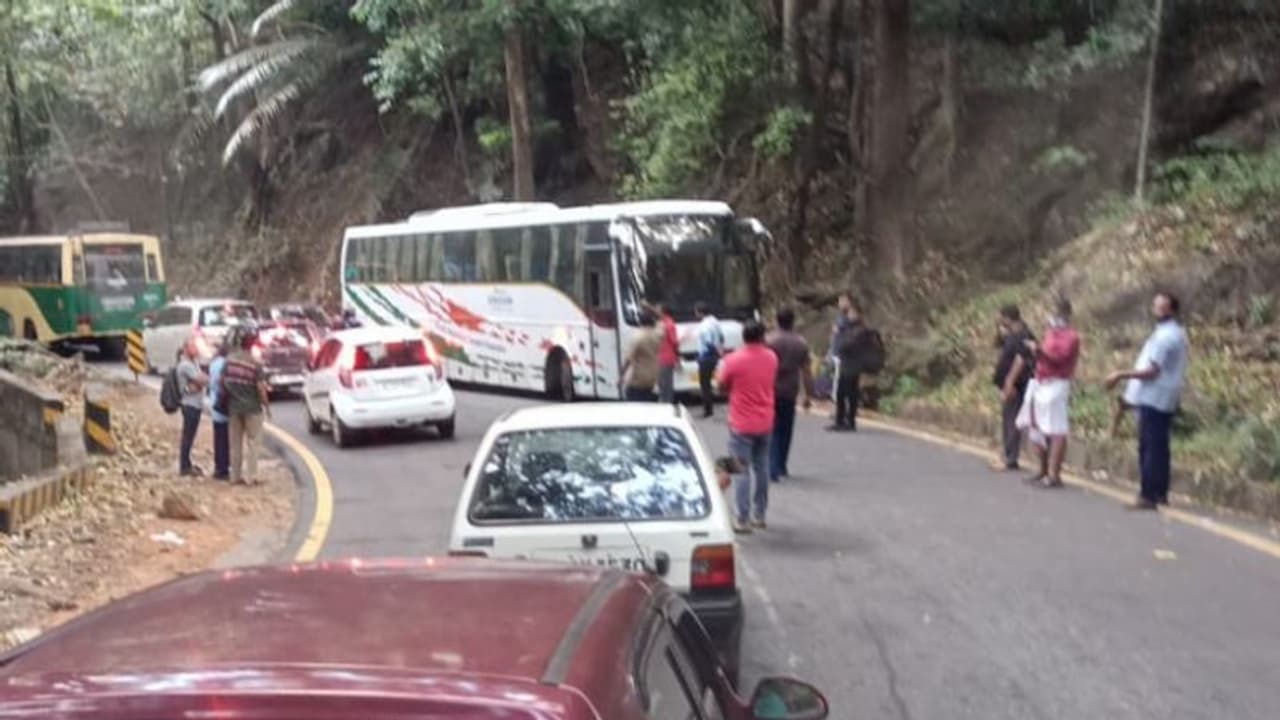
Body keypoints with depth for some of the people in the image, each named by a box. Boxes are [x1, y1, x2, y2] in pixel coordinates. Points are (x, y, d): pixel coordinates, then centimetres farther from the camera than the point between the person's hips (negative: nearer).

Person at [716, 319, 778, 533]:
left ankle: (742, 519, -2)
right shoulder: (771, 358, -1)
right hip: (765, 423, 5)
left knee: (741, 471, -1)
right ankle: (759, 515, 22)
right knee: (761, 468, 15)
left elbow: (722, 386, -3)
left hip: (742, 424, -5)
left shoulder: (733, 360, -16)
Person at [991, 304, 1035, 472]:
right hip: (1009, 386, 10)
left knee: (1012, 421, -7)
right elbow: (998, 344, 30)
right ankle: (1006, 457, 21)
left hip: (1014, 387, -10)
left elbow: (1021, 360, -24)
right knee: (1007, 421, 14)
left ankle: (1010, 460, -5)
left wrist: (1010, 382, -26)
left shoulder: (1022, 337, -16)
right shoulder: (1012, 336, 14)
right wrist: (1000, 329, 12)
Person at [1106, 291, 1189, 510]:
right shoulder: (1176, 333, 16)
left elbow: (1151, 371, -21)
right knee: (1159, 447, 14)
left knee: (1150, 447, -8)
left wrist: (1121, 375, -15)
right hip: (1165, 399, 10)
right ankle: (1160, 492, 20)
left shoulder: (1164, 336, -17)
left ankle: (1148, 495, -8)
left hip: (1154, 399, -10)